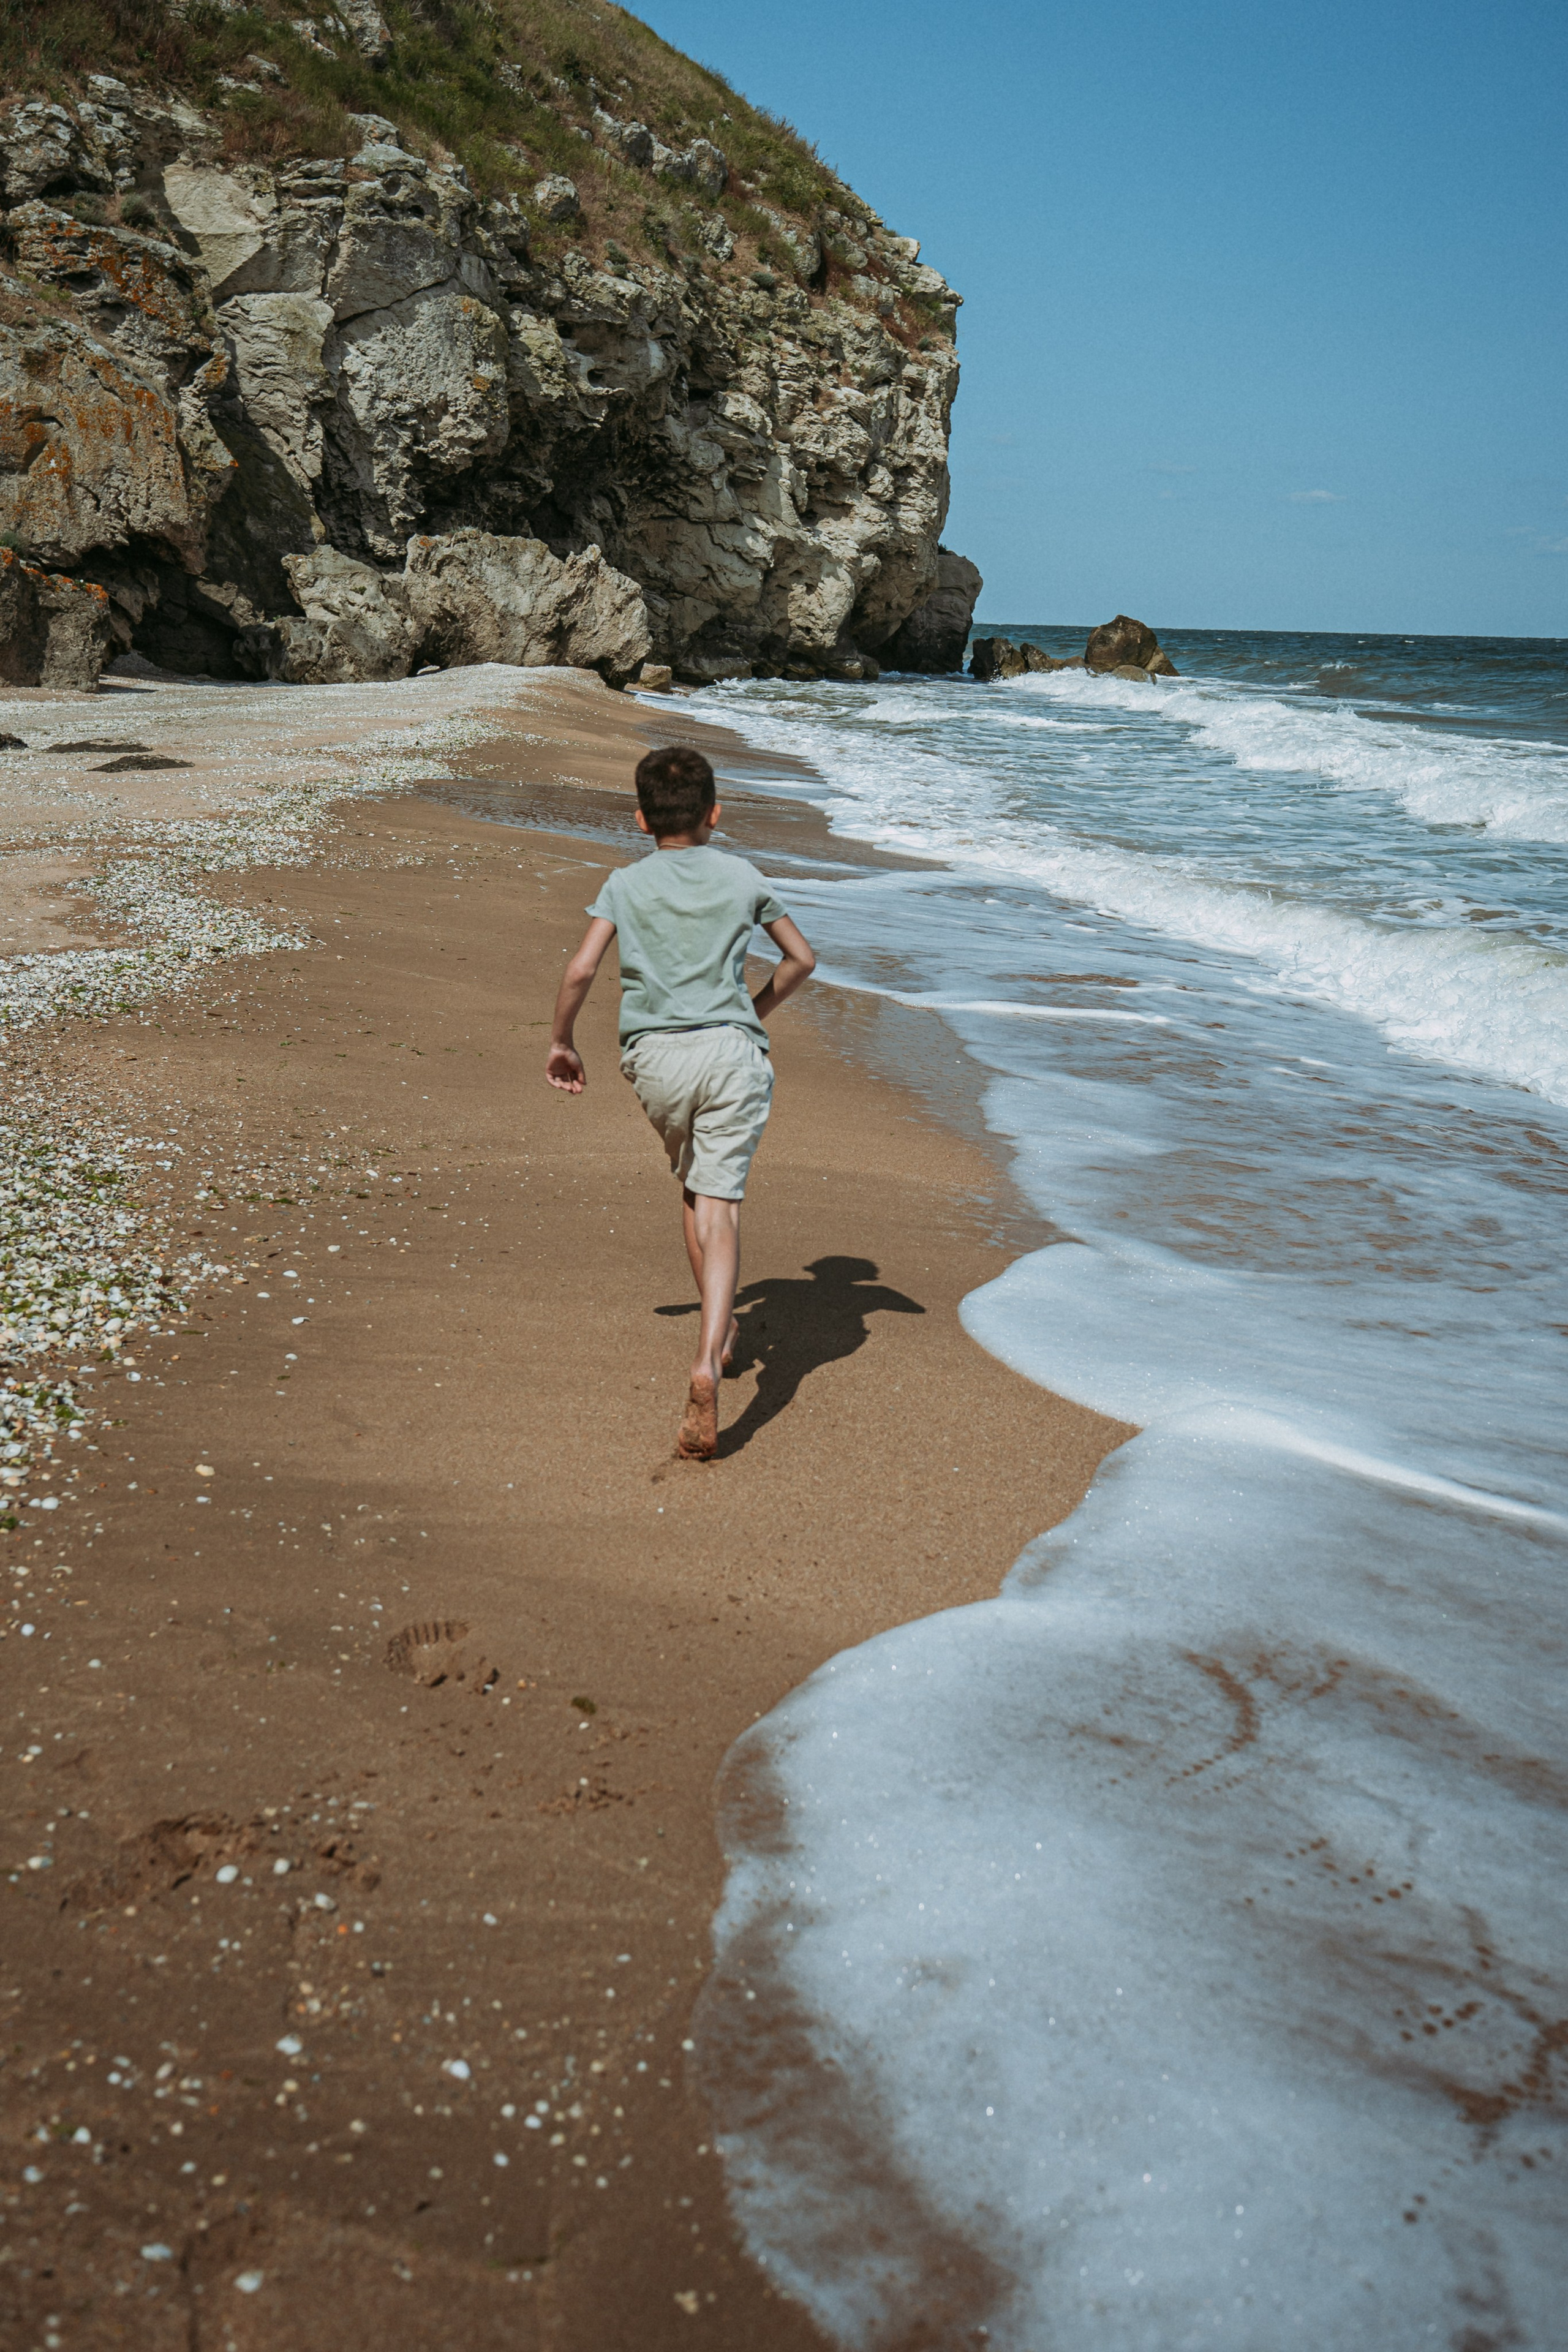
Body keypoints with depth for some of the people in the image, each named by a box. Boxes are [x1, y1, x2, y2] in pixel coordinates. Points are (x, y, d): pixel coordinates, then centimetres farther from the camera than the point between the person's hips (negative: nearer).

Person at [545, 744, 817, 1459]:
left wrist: (561, 1043, 11)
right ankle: (707, 1363, -23)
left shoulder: (625, 884, 6)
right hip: (732, 1051, -1)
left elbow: (580, 971, -4)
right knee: (720, 1205, -7)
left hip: (657, 1056, 1)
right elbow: (801, 958, 19)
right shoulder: (742, 877, 11)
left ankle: (721, 1327, 36)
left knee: (693, 1187, 25)